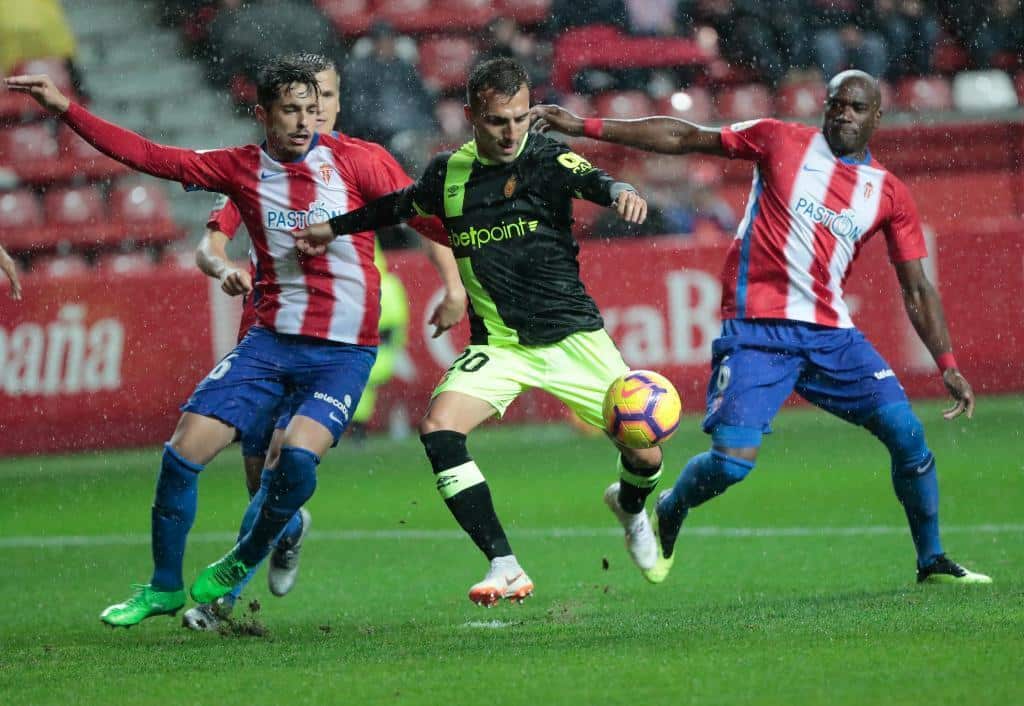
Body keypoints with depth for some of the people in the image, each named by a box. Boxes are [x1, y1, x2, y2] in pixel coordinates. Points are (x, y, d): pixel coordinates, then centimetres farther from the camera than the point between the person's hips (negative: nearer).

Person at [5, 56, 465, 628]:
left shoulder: (355, 162, -3)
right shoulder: (242, 169, 4)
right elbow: (149, 156, 5)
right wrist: (66, 109, 1)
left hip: (345, 351, -3)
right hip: (272, 339, 3)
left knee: (298, 455, -25)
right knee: (185, 450, -7)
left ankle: (244, 563, 4)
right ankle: (164, 587, 13)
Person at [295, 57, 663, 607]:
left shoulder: (544, 158, -9)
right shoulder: (449, 173, 3)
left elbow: (586, 180, -30)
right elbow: (402, 205, 24)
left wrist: (617, 192, -53)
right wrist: (335, 228, 34)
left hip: (571, 333, -3)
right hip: (497, 344, 3)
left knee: (644, 448, -7)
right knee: (438, 427, -23)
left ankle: (630, 507, 33)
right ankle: (504, 567, -21)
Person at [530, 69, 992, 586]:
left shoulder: (890, 194, 9)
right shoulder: (782, 141, 4)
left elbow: (917, 290, 11)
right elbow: (684, 139, 5)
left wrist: (947, 365, 1)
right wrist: (585, 127, 2)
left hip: (831, 332, 3)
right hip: (757, 326, -3)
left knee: (906, 431, -12)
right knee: (733, 460, -17)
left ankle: (932, 562, 6)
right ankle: (666, 514, 17)